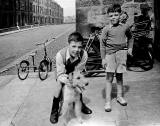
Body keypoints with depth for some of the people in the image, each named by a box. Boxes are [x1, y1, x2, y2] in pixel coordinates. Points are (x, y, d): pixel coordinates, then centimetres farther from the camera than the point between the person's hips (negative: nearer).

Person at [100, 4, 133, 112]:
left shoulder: (125, 27, 5)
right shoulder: (106, 29, -4)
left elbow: (130, 37, 24)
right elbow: (102, 44, -2)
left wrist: (130, 48, 13)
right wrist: (103, 58, -6)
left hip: (122, 53, 3)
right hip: (110, 54, -2)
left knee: (119, 76, 13)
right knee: (109, 78, -2)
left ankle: (120, 96, 29)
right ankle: (108, 101, 4)